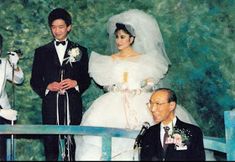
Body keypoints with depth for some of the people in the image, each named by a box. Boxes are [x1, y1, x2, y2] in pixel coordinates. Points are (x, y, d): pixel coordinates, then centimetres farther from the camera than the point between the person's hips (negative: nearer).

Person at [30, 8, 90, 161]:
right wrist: (48, 86, -7)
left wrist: (75, 83, -8)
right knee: (50, 141, -2)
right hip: (51, 103, 1)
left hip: (73, 103, 0)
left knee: (73, 142, -6)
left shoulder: (80, 51, 13)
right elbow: (35, 81, 11)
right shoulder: (42, 52, 14)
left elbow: (86, 79, 12)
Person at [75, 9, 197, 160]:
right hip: (115, 103, 1)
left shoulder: (143, 59, 10)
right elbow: (106, 84, 13)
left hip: (139, 102, -1)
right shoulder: (111, 60, 15)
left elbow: (150, 84, 6)